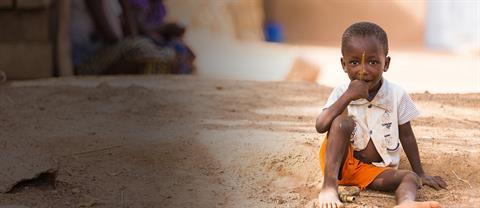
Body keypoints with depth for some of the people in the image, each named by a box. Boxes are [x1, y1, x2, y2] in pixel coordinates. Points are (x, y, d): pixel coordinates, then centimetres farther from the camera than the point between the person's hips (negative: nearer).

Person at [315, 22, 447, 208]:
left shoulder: (397, 95, -4)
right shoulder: (341, 93, -4)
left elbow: (406, 136, 6)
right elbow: (321, 126, -17)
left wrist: (420, 173, 9)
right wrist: (348, 97, -25)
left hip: (374, 171, 1)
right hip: (340, 162, -1)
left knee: (411, 178, -26)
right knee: (343, 121, -26)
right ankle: (329, 186, -32)